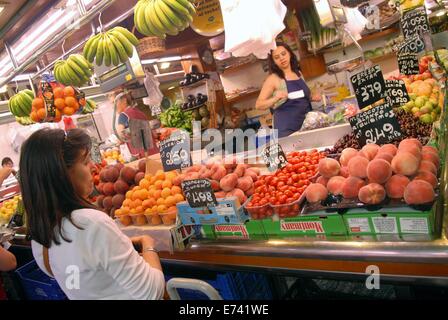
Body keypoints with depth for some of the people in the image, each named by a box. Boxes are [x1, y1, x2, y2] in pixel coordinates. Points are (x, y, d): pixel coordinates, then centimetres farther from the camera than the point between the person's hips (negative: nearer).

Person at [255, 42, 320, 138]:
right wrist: (275, 98, -28)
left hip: (307, 124, 6)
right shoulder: (273, 79, -9)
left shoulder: (298, 73, 8)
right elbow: (258, 105, -13)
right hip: (287, 129, -6)